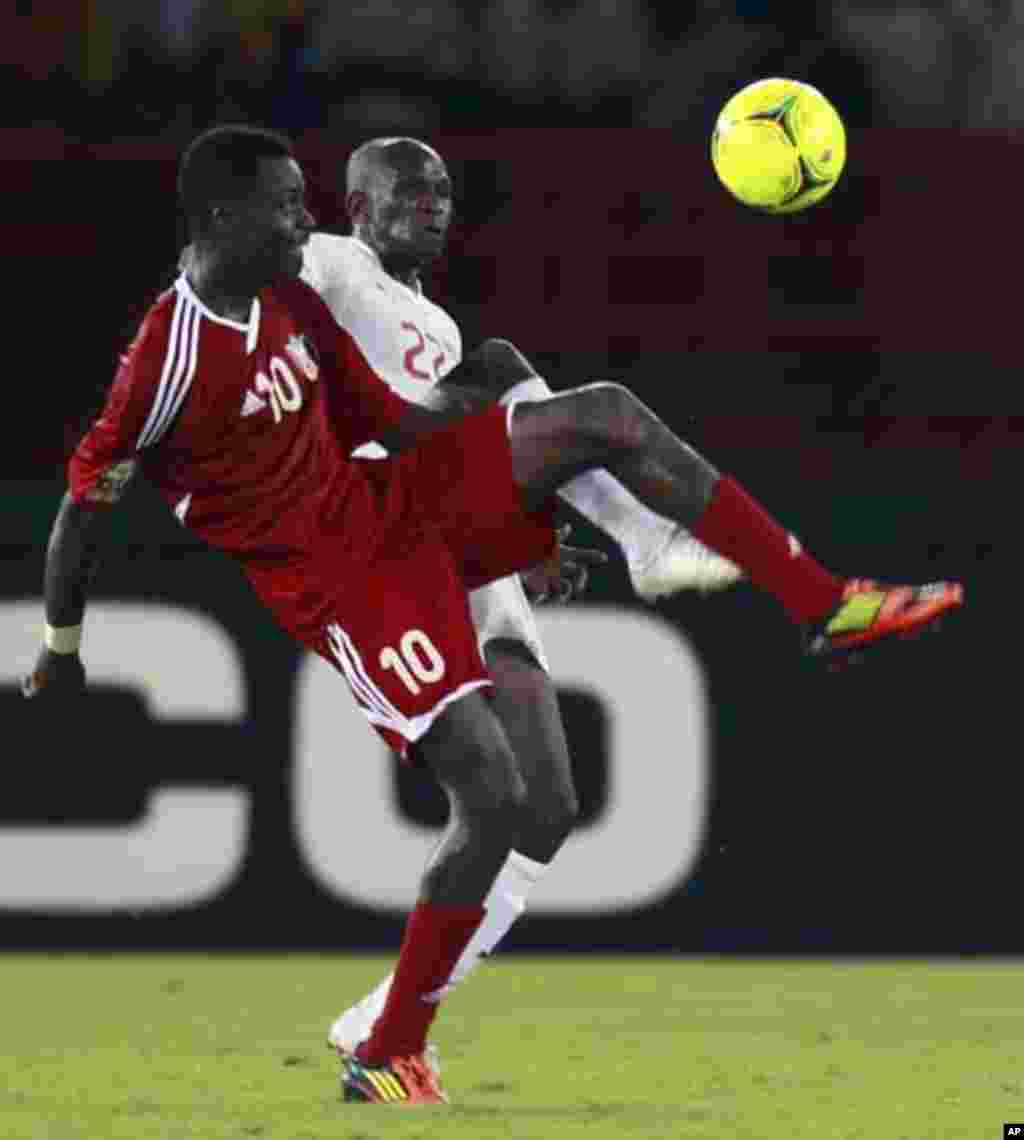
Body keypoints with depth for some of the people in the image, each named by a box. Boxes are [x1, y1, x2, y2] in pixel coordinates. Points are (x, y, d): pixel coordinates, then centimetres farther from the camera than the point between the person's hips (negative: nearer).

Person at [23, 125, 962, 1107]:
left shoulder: (292, 304, 4)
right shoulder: (171, 357, -22)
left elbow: (386, 425, 12)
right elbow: (83, 505, -14)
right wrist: (59, 650, -6)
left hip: (393, 506, 8)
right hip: (340, 583, -8)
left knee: (606, 416, -6)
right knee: (492, 796, -16)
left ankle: (824, 608, 0)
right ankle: (387, 1061, -3)